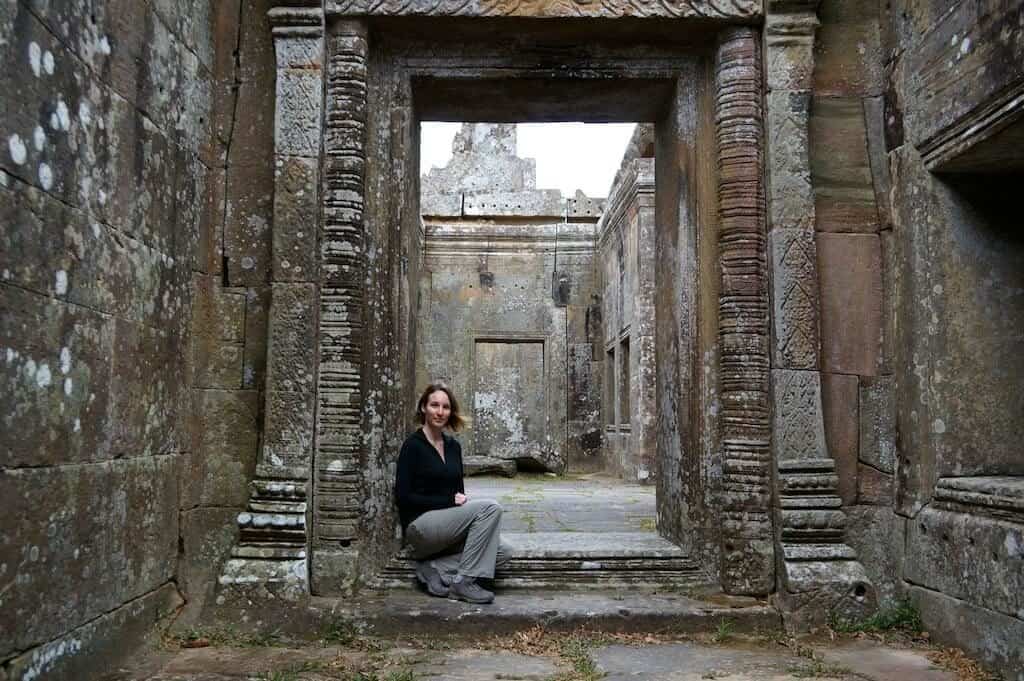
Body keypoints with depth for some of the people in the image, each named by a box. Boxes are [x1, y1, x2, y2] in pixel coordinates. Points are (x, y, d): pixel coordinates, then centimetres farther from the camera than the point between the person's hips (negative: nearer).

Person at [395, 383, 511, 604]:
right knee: (490, 508, -23)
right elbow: (403, 496, -13)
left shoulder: (453, 446, 12)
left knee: (501, 553, -13)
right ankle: (463, 583, -17)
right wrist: (450, 501, -15)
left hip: (449, 522, 7)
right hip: (419, 525, -7)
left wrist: (463, 501, -5)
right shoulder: (413, 445, -8)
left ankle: (435, 569, -3)